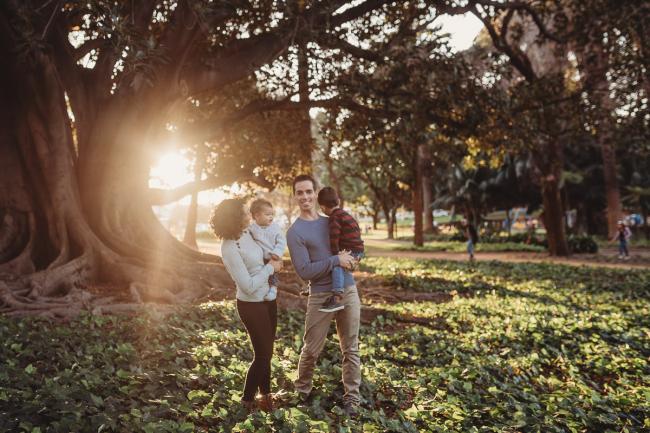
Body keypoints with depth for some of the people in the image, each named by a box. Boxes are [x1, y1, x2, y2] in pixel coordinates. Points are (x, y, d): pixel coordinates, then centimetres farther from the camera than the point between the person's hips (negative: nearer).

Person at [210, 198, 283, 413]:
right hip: (252, 305, -8)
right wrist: (270, 268, -16)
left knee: (267, 350, 20)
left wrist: (274, 260, 2)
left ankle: (265, 393, 38)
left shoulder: (246, 233, -2)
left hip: (267, 299, 8)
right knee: (263, 354, 4)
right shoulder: (230, 249, -26)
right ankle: (247, 399, 25)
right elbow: (249, 286, -26)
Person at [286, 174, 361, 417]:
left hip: (348, 290, 4)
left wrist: (350, 257, -2)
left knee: (351, 349, 6)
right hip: (321, 296, -4)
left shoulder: (329, 221, 11)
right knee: (311, 349, 6)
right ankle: (303, 388, 30)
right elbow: (305, 271, -13)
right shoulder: (295, 232, -7)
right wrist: (336, 260, -17)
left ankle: (352, 398, 16)